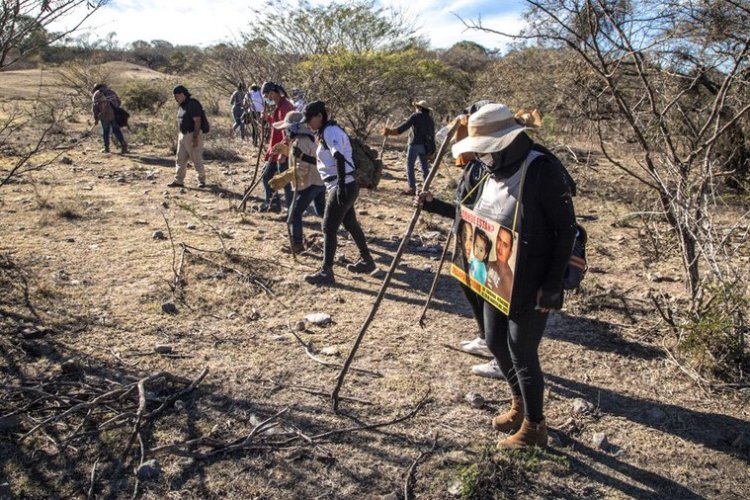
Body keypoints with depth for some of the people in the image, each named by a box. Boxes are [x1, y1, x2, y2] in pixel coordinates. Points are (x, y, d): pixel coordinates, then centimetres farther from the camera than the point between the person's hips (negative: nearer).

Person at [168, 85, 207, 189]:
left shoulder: (192, 104, -15)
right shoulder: (180, 106, 13)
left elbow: (197, 122, -20)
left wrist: (195, 138, -25)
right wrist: (179, 136, 19)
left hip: (193, 135, -9)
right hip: (183, 135, 9)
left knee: (197, 159, 0)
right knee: (180, 159, 7)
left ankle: (202, 180, 14)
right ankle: (178, 181, 10)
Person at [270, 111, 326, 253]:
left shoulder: (299, 143, -20)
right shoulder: (307, 138, 10)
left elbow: (301, 169, -25)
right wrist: (284, 149, 9)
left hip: (309, 184, -10)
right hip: (320, 181, 10)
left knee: (295, 213, -1)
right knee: (321, 211, 26)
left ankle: (297, 245, 2)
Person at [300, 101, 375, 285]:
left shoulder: (330, 131, -14)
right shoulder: (325, 132, 15)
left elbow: (340, 159, -25)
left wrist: (341, 186, -30)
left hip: (344, 186, -10)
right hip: (337, 186, 10)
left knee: (329, 228, -8)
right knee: (350, 223, 19)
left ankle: (326, 272, -4)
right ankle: (366, 260, 31)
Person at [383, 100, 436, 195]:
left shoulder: (416, 116, -5)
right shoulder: (430, 119, 14)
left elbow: (405, 126, -16)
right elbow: (432, 134, 16)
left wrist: (391, 131, -19)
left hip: (415, 144, -6)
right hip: (425, 146, 7)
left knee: (410, 166, -2)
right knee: (425, 167, 11)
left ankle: (412, 188, -7)